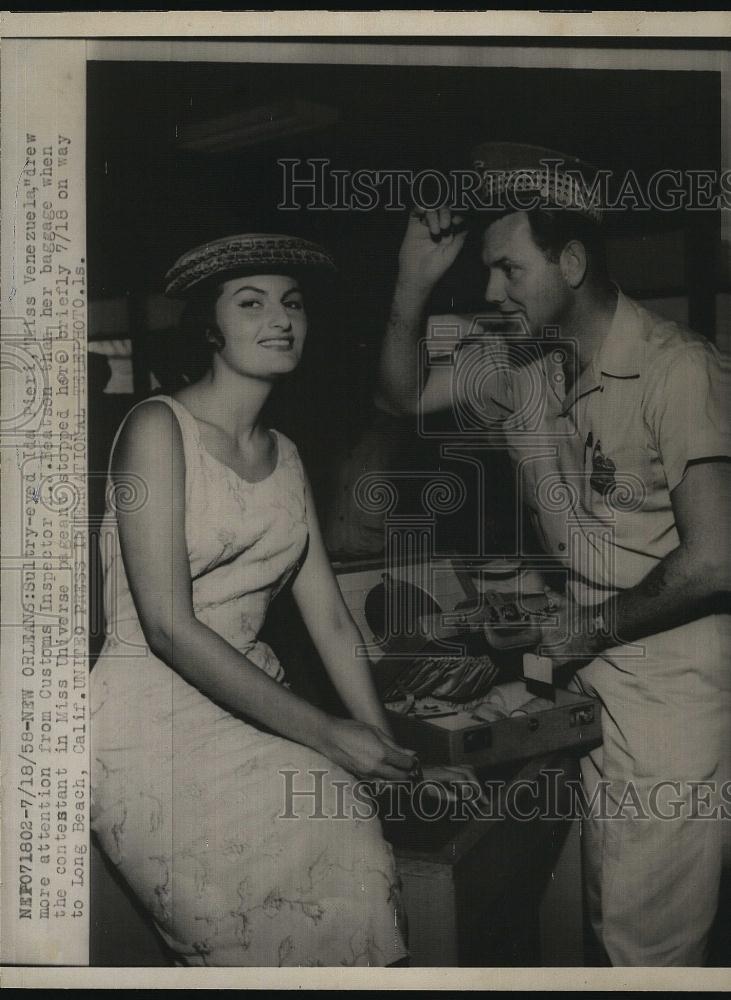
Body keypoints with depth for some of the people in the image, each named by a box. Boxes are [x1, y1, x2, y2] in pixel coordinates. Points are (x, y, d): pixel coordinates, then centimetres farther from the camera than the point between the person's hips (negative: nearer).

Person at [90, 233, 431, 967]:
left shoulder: (284, 456, 14)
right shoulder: (159, 426, -8)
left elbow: (329, 617, 10)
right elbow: (168, 626, -15)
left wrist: (382, 742, -2)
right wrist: (321, 733, -16)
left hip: (255, 710, 6)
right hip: (152, 720, -6)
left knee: (363, 870, -14)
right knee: (283, 910, -20)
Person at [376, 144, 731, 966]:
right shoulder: (517, 366, 3)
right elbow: (402, 395, 16)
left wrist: (592, 627, -9)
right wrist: (414, 283, 0)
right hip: (588, 663, 7)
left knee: (649, 930, 3)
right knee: (607, 908, 16)